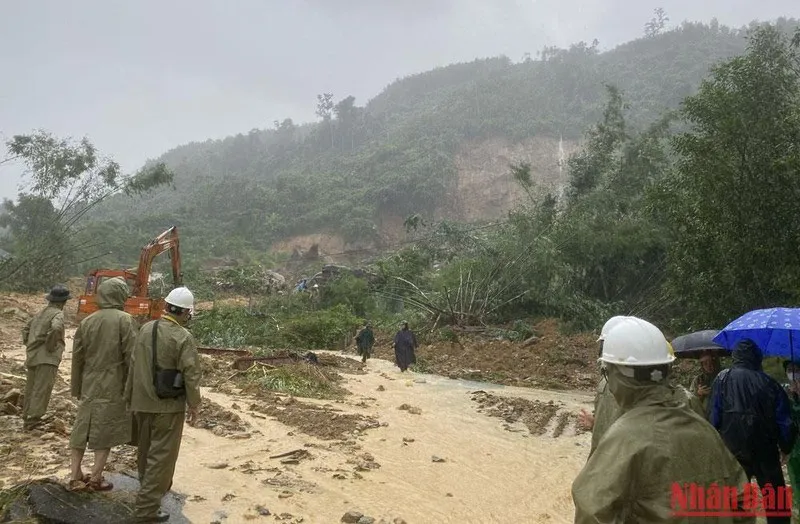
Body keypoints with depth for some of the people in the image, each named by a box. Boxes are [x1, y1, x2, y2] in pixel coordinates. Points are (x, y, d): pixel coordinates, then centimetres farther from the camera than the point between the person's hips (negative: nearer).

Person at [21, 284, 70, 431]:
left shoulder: (40, 313, 15)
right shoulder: (57, 314, -12)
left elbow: (26, 328, 25)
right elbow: (56, 328, -32)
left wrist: (28, 344, 22)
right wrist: (51, 346, -19)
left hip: (31, 357, 8)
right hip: (47, 358, -8)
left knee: (30, 390, 16)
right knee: (41, 391, -4)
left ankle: (27, 418, 25)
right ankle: (33, 421, -3)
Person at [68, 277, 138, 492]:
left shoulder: (87, 321, 5)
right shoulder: (125, 320, -12)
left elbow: (77, 356, 9)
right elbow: (131, 356, -14)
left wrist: (77, 387, 18)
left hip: (89, 385, 5)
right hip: (113, 386, -5)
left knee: (82, 429, 13)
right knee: (106, 432, 5)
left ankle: (76, 477, 20)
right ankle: (96, 479, 10)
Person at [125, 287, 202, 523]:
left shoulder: (145, 329, 0)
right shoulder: (183, 337, -18)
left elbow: (134, 365, 7)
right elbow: (191, 374, -17)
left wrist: (130, 396, 18)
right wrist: (193, 405, -4)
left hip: (142, 402, 7)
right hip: (168, 406, -7)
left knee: (145, 450, 22)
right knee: (161, 456, 3)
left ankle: (151, 488, 43)